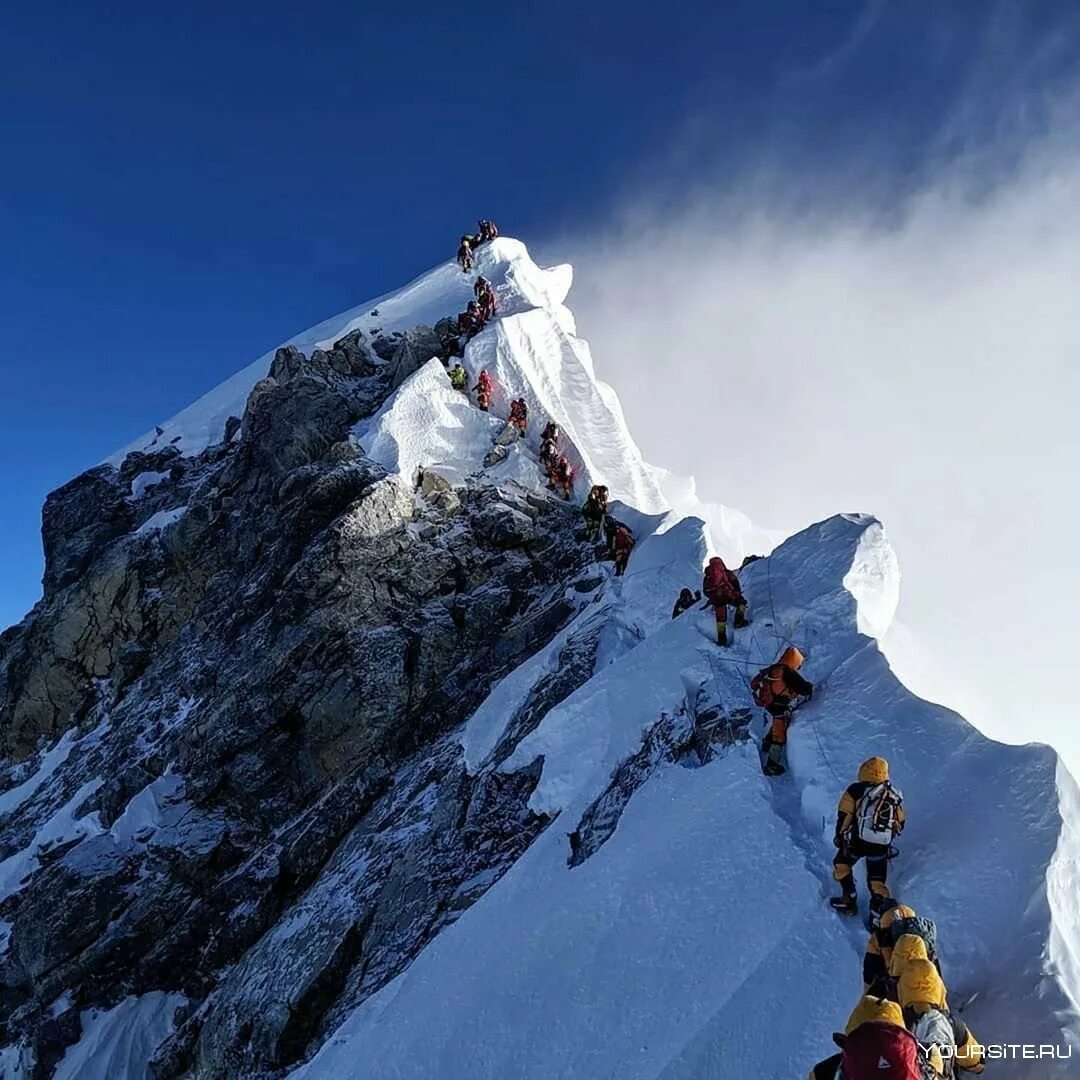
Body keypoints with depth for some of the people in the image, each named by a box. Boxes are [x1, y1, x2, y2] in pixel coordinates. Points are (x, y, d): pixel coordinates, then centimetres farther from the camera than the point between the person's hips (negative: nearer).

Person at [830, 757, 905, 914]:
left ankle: (849, 901, 20)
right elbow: (900, 825, 15)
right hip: (882, 847, 3)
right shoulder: (895, 795, 10)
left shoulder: (856, 790, -3)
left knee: (842, 864, 21)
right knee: (877, 880, 17)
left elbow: (844, 815, -4)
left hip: (858, 841, -3)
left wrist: (839, 835, 9)